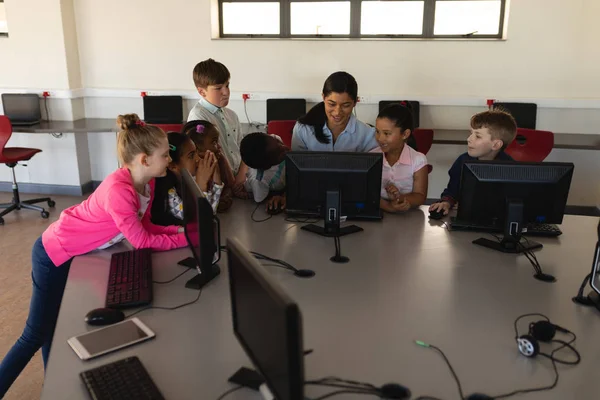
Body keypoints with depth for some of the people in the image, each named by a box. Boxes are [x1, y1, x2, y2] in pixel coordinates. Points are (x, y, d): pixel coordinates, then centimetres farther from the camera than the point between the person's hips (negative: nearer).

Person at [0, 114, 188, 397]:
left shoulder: (146, 182, -8)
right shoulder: (118, 191, -36)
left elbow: (145, 227, 0)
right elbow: (141, 241, -28)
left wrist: (180, 229, -12)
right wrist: (187, 239, -22)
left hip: (75, 255, 9)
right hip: (54, 256, -9)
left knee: (53, 325, 22)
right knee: (37, 334, 1)